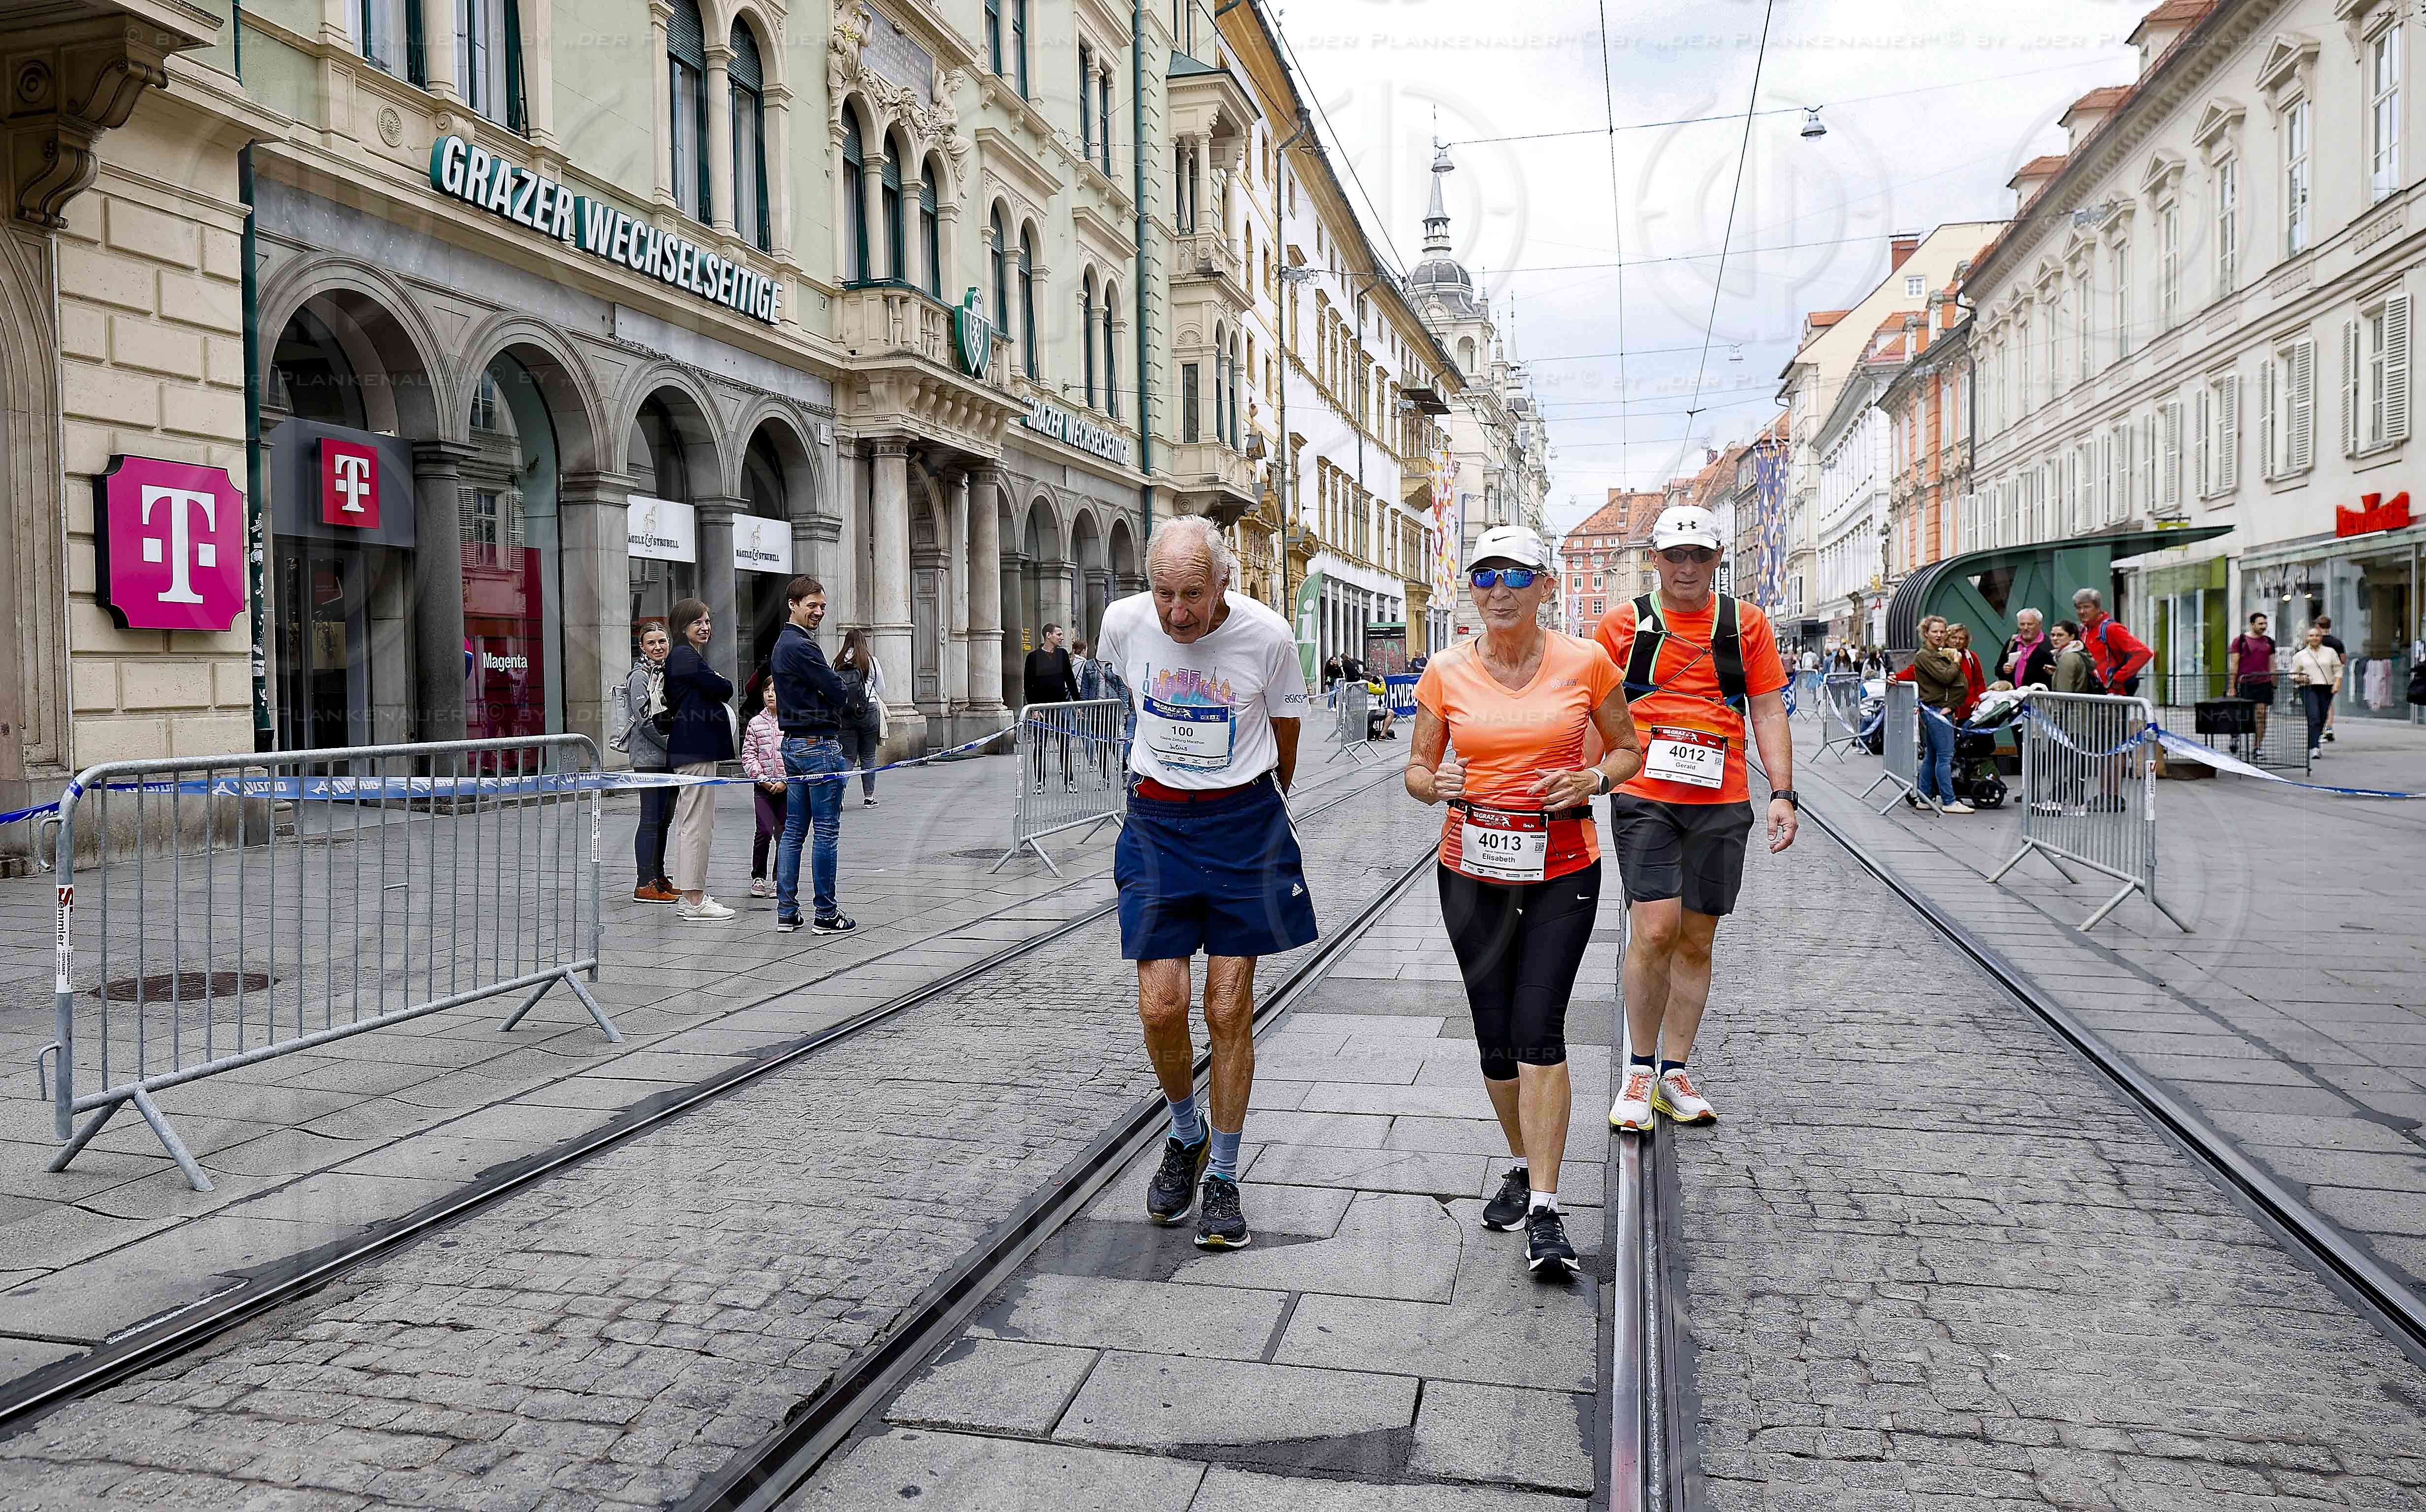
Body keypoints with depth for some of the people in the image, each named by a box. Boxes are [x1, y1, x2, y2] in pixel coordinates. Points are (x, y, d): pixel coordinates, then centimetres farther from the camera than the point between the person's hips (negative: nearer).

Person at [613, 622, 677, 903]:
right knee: (651, 820, -8)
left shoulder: (669, 673, 16)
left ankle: (659, 878, 19)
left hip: (669, 759, 8)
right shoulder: (640, 677, -8)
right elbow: (646, 721, -16)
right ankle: (645, 884, -7)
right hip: (649, 757, -8)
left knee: (664, 819, 12)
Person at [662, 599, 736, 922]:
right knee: (698, 822, -9)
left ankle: (690, 897, 18)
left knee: (691, 822, 13)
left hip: (695, 747, 11)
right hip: (696, 749, -11)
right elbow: (724, 689, -18)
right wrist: (722, 682, 4)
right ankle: (695, 900, -6)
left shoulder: (689, 655, 21)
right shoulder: (685, 656, -11)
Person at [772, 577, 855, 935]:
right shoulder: (801, 647, -15)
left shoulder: (782, 644, 17)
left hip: (793, 744, 10)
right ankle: (826, 915, 0)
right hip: (819, 743, -10)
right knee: (827, 832, -4)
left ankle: (786, 912, 14)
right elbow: (838, 691, -16)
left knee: (793, 830, 11)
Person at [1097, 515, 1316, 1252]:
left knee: (1229, 1011, 1)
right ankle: (1186, 1134, 26)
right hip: (1156, 821, 2)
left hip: (1243, 819, -1)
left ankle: (1222, 1176, 18)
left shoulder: (1267, 636, -14)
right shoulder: (1124, 622, -8)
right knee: (1161, 1006, -4)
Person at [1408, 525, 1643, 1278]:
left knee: (1538, 1030, -10)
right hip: (1471, 869, 2)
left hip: (1562, 869, -2)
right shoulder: (1446, 672, 0)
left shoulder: (1586, 663, -3)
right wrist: (1435, 783, -15)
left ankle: (1544, 1210, -3)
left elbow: (1628, 748, 10)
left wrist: (1593, 779, -11)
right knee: (1495, 1037, 8)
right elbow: (1417, 770, 8)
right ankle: (1523, 1165, 32)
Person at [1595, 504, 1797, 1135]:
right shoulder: (1623, 624, 4)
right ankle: (1640, 1071, 5)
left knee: (1697, 940, 8)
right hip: (1644, 797, -2)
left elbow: (1768, 711, 10)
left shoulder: (1746, 623, 9)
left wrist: (1782, 793, 1)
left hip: (1722, 803, 2)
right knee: (1655, 931, -13)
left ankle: (1675, 1073, 21)